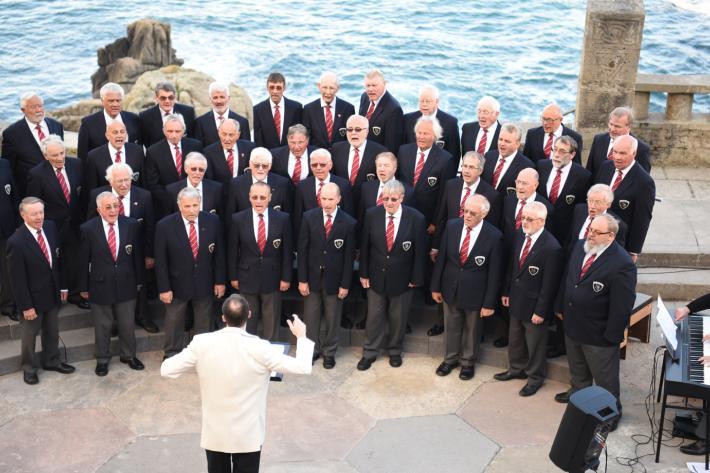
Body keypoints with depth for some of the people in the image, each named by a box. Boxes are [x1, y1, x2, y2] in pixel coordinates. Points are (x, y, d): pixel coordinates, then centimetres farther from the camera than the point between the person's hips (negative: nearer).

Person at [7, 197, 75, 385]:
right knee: (29, 335, 17)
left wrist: (63, 286, 7)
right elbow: (17, 279, -20)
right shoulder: (16, 242, -26)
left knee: (52, 332, 23)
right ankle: (29, 367, 38)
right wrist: (26, 306, -17)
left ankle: (51, 361, 44)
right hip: (33, 298, -5)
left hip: (53, 294, 5)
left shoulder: (50, 227, -8)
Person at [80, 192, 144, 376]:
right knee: (102, 326, 14)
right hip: (100, 285, -2)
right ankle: (102, 359, 33)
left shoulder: (131, 225, -6)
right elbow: (84, 261, -5)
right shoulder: (88, 229, -12)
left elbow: (137, 255, 3)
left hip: (126, 284, 2)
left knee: (127, 324, 17)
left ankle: (128, 355, 37)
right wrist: (84, 287, 0)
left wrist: (139, 280, 7)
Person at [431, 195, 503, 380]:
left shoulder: (494, 236, -20)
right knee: (451, 327, 21)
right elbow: (441, 258, -1)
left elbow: (494, 273, -14)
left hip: (475, 293, -3)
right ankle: (450, 358, 44)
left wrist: (489, 303, -11)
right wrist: (435, 287, 3)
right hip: (450, 289, 3)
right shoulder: (452, 226, -11)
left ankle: (468, 362, 42)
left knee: (472, 330, 19)